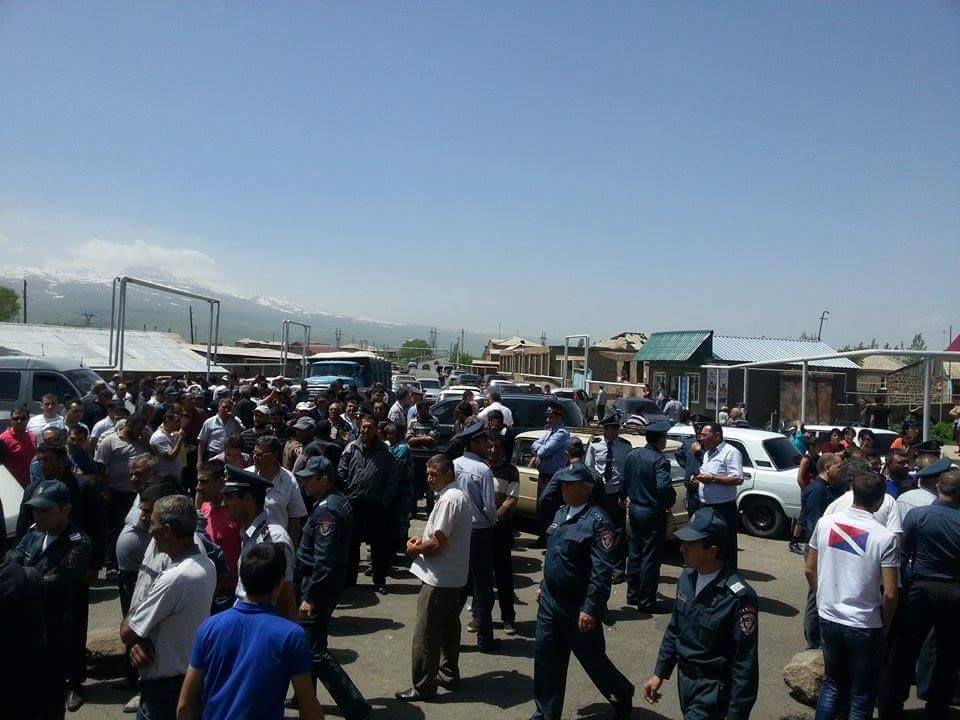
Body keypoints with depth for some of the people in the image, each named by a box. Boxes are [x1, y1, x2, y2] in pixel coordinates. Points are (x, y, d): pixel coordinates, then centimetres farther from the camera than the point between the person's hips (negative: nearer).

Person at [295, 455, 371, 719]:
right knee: (309, 640, 22)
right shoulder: (338, 500, 9)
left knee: (313, 649, -5)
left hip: (320, 585, -10)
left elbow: (324, 560, -27)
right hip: (331, 581, 10)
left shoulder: (327, 509, -22)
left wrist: (310, 597, -24)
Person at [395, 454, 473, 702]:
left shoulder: (448, 500, -21)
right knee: (449, 628, 19)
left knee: (425, 635, 0)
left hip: (439, 579, -10)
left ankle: (423, 687, 9)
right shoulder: (459, 496, 11)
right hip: (454, 577, 10)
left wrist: (415, 549, -6)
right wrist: (423, 539, 9)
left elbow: (437, 544, -23)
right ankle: (449, 675, 31)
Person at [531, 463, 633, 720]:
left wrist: (590, 609, -25)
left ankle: (623, 696, 39)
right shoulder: (561, 513, 6)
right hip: (550, 601, 7)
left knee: (593, 659, 12)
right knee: (545, 658, 10)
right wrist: (545, 588, 19)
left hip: (578, 608, -7)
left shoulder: (598, 521, -19)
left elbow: (602, 571, -22)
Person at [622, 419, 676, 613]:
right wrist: (670, 504, -13)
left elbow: (624, 480, 11)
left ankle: (633, 594, 29)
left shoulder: (633, 455, 3)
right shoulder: (659, 460, -20)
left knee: (635, 553, 18)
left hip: (634, 509, 8)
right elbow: (664, 487, -30)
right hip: (653, 513, -7)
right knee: (651, 558, 2)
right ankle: (646, 602, 8)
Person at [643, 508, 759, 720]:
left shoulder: (739, 597, -25)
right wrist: (659, 674, 12)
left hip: (713, 688, -7)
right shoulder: (686, 577, -3)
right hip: (684, 678, 7)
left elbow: (745, 662, -20)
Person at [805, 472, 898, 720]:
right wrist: (885, 627, 2)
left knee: (832, 683, 23)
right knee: (862, 696, 15)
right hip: (865, 625, -3)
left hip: (828, 619, 4)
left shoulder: (825, 523, -6)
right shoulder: (885, 537, -16)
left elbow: (810, 570, 3)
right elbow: (890, 594, -14)